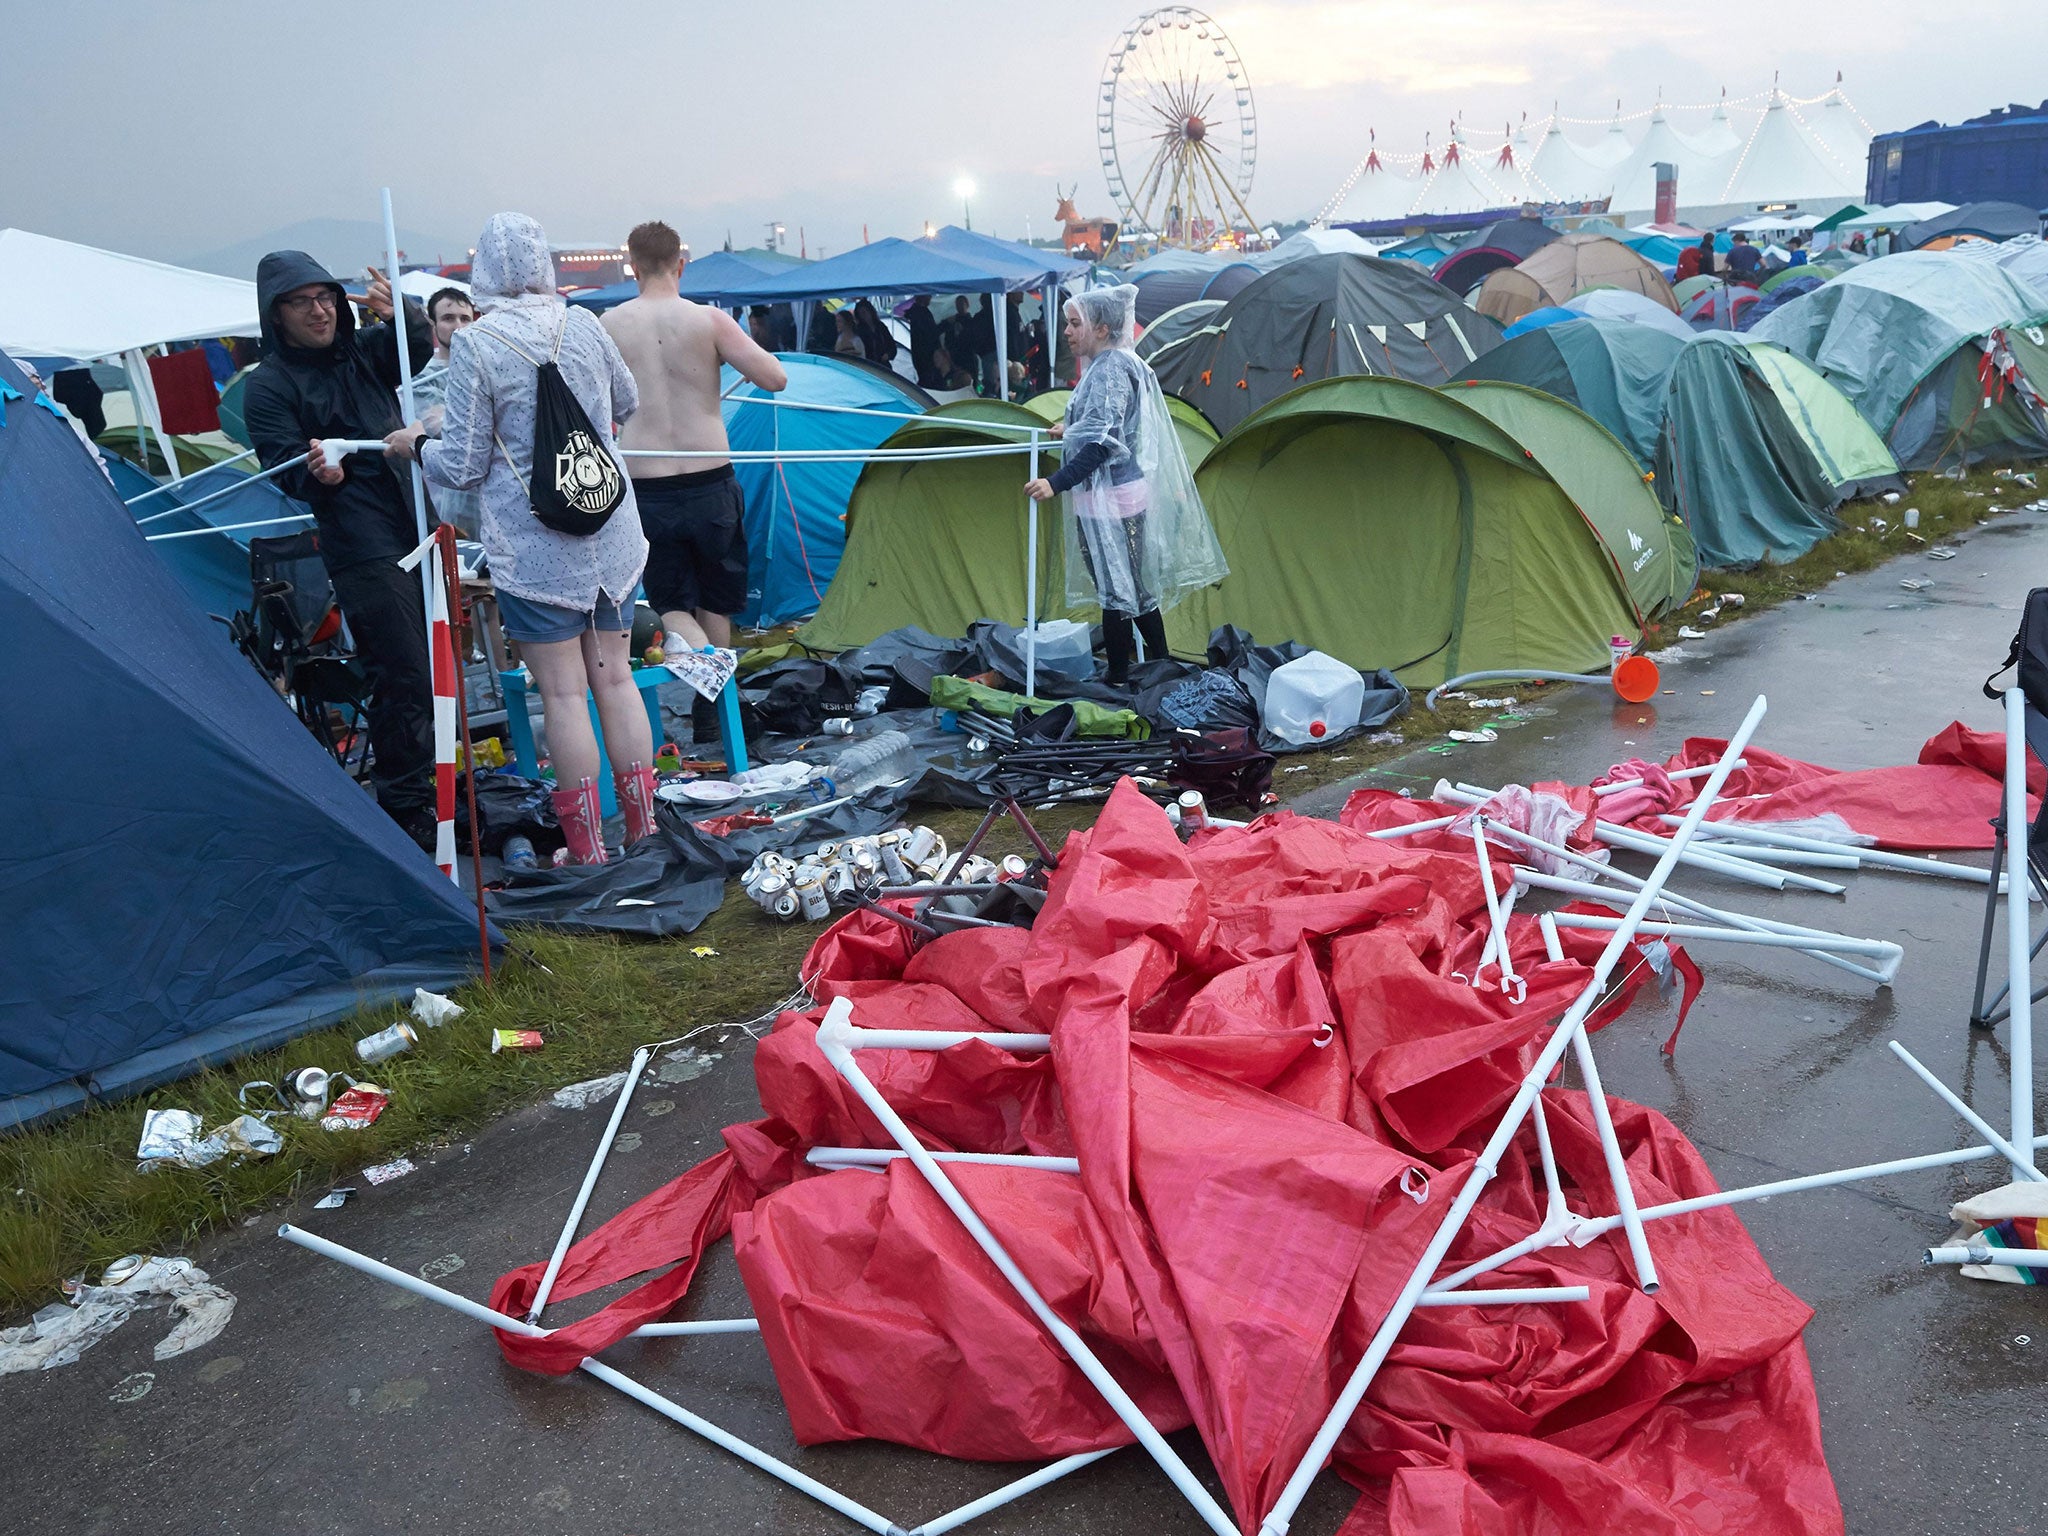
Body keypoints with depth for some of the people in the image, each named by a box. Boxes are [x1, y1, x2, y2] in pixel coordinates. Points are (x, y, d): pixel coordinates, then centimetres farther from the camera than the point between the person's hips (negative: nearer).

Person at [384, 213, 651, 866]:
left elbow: (462, 467, -8)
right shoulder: (584, 325, 2)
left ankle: (588, 849, 7)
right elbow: (626, 404, 20)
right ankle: (643, 831, 18)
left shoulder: (474, 345, -11)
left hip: (533, 547, -4)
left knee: (563, 690, 1)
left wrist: (416, 445, 12)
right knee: (614, 676, 12)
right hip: (611, 536, 4)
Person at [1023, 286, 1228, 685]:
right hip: (1131, 489, 11)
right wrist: (1071, 431, 36)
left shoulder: (1108, 371, -17)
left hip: (1109, 498, -11)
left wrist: (1056, 483, -29)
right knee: (1137, 585, 18)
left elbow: (1103, 443, -24)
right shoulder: (1126, 363, 14)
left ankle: (1119, 679, 5)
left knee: (1116, 590, -3)